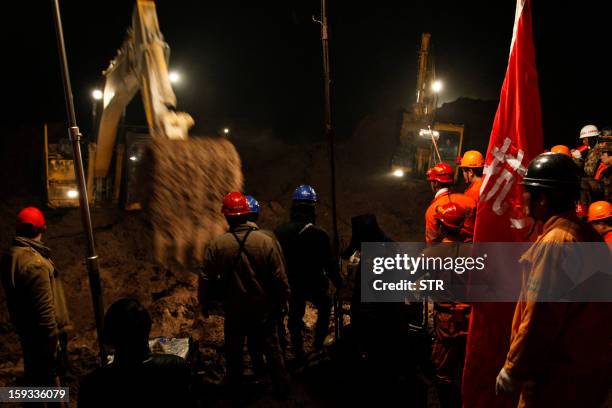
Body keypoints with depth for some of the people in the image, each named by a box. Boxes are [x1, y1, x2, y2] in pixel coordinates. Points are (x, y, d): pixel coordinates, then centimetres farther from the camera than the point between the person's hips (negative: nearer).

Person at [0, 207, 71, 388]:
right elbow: (45, 309, -26)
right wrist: (53, 341, -18)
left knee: (33, 375, 23)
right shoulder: (34, 263, -29)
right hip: (42, 333, -9)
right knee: (50, 376, 8)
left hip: (25, 329, 9)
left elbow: (15, 297, 12)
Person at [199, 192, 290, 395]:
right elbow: (280, 278, -11)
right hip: (263, 309, 0)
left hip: (234, 310, 1)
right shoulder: (266, 241, -16)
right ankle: (281, 386, 25)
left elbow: (206, 278, -7)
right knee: (271, 346, 16)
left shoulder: (216, 245, -14)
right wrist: (282, 302, 3)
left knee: (234, 347, 22)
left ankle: (234, 381, 40)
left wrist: (204, 304, 9)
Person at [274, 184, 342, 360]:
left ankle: (298, 354, 30)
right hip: (314, 285, -2)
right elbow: (330, 264, -16)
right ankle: (319, 342, 29)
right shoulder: (319, 234, -23)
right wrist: (339, 284, -1)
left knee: (295, 317, 20)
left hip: (291, 285, 3)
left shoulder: (279, 231, -10)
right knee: (325, 306, 26)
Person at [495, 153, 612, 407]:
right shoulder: (586, 234, 7)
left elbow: (539, 320, -24)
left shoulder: (555, 243, -21)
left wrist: (512, 371, -14)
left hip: (559, 377, -8)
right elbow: (581, 311, 11)